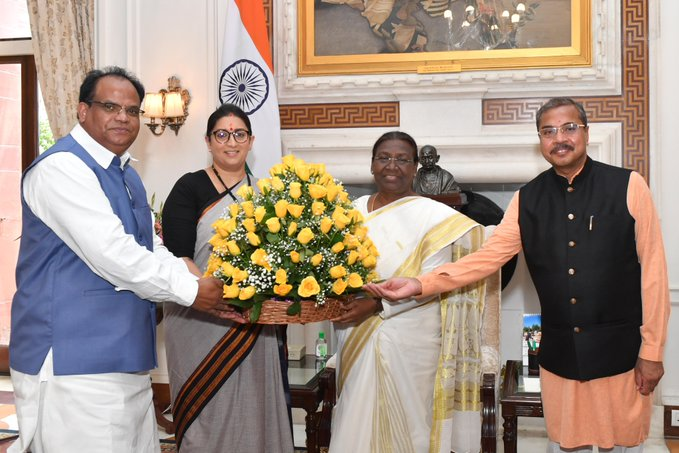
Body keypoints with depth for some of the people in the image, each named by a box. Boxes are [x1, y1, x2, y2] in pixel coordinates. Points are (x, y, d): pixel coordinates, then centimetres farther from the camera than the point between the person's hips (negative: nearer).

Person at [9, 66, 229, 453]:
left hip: (126, 359, 9)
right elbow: (112, 254, -22)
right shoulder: (61, 168, -14)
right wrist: (189, 290, -14)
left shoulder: (126, 174, 16)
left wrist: (209, 290, 2)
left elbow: (152, 251, 16)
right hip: (73, 364, -9)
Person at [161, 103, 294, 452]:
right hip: (201, 322, -4)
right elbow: (177, 257, -13)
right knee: (205, 414, 3)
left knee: (253, 408, 11)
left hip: (255, 328, 4)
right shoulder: (190, 188, -3)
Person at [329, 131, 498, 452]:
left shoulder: (433, 216, -6)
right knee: (357, 425, 10)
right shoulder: (354, 211, 7)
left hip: (409, 343, -4)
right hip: (357, 340, 4)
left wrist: (377, 304, -19)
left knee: (404, 425, 6)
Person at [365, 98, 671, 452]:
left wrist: (652, 349, -6)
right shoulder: (527, 200, 4)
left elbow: (652, 271, -5)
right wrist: (420, 284, -13)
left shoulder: (628, 186, -5)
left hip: (620, 350, -2)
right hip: (559, 354, 3)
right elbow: (486, 258, -1)